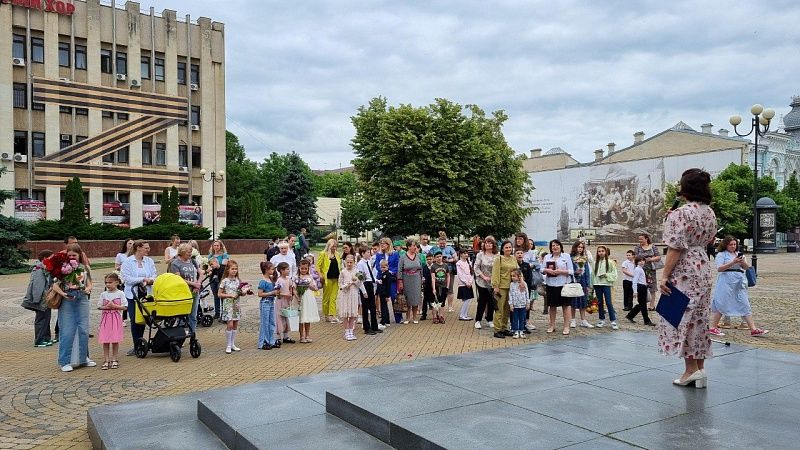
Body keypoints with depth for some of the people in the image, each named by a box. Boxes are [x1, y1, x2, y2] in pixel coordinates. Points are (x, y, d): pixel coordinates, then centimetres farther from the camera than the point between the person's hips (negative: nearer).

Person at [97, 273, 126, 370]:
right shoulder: (103, 294, 6)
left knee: (115, 340, 2)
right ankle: (106, 360, 11)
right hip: (105, 319, 3)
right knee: (105, 341, 3)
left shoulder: (120, 294, -3)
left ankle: (114, 360, 14)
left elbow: (124, 307, -6)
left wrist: (114, 306, -16)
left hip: (116, 319, -3)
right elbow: (99, 306, 6)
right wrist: (106, 307, -11)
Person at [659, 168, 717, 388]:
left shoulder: (680, 214, -16)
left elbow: (676, 248, -19)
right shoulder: (710, 213, 9)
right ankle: (700, 369, 16)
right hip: (704, 269, 8)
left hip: (684, 271, -8)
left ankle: (691, 369, 0)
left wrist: (665, 276, -15)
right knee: (699, 319, 11)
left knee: (683, 318, 0)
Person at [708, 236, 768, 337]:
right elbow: (719, 268, -12)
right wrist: (733, 262, -19)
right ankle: (713, 328, 4)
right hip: (726, 281, -6)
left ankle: (753, 329, 3)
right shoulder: (721, 255, -2)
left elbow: (746, 267, 14)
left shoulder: (739, 254, 18)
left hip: (739, 282, 6)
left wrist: (743, 262, -8)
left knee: (745, 305, 4)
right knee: (721, 304, -4)